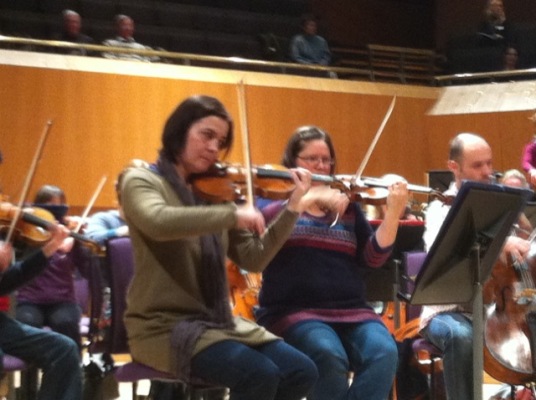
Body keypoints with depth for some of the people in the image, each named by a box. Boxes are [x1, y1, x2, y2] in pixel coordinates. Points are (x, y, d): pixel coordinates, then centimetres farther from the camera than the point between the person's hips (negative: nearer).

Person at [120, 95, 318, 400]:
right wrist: (233, 215, -29)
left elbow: (254, 259, 8)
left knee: (301, 372, -10)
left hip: (217, 322, 6)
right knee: (260, 375, -26)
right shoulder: (142, 180, -5)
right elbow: (159, 222, -30)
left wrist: (293, 206, 0)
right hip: (165, 325, -6)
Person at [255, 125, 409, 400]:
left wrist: (393, 213, -8)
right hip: (293, 310, -3)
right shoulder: (273, 199, 9)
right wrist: (311, 197, -23)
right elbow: (261, 221, -15)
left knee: (384, 352, -26)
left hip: (350, 311, 3)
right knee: (329, 355, -33)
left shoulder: (347, 206, 17)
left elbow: (373, 258, 6)